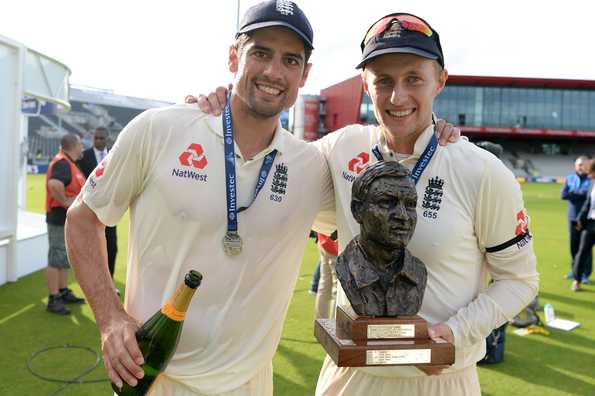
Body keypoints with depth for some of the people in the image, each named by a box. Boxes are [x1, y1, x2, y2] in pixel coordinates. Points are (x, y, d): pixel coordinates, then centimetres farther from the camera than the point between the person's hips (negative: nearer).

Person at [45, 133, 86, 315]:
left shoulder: (68, 163, 13)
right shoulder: (62, 163, -20)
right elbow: (54, 184, -38)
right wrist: (65, 201, -27)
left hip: (69, 219, 10)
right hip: (60, 218, -10)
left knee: (65, 257, 19)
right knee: (56, 258, -3)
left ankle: (64, 292, 31)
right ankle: (53, 299, 3)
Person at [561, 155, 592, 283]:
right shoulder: (569, 179, 10)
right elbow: (563, 195, -2)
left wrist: (573, 193, -12)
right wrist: (582, 194, -11)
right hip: (572, 217, 4)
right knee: (573, 244, 10)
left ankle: (585, 274, 5)